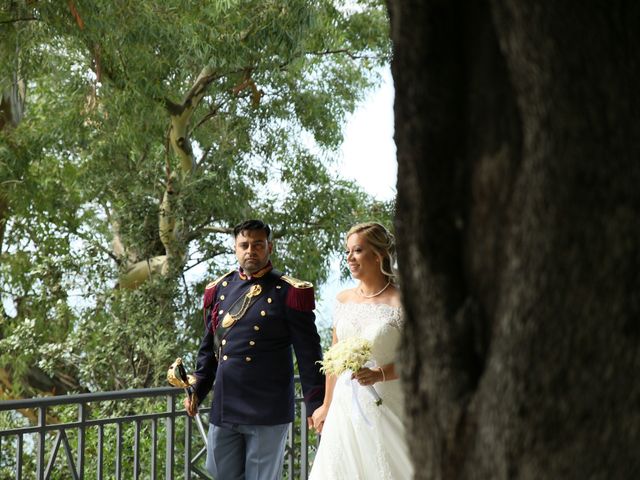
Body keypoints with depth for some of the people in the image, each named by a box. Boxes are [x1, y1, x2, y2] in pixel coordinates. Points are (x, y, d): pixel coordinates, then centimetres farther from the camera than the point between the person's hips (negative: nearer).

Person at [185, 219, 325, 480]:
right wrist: (197, 391, 8)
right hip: (222, 409, 5)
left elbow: (308, 354, -3)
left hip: (268, 411, -4)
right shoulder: (218, 290, 11)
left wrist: (316, 405, -6)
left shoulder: (290, 293, -3)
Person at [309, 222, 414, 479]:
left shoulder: (400, 302, -8)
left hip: (384, 407, -5)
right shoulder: (344, 299, 8)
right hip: (345, 405, 5)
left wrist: (379, 374, -23)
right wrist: (327, 406, 18)